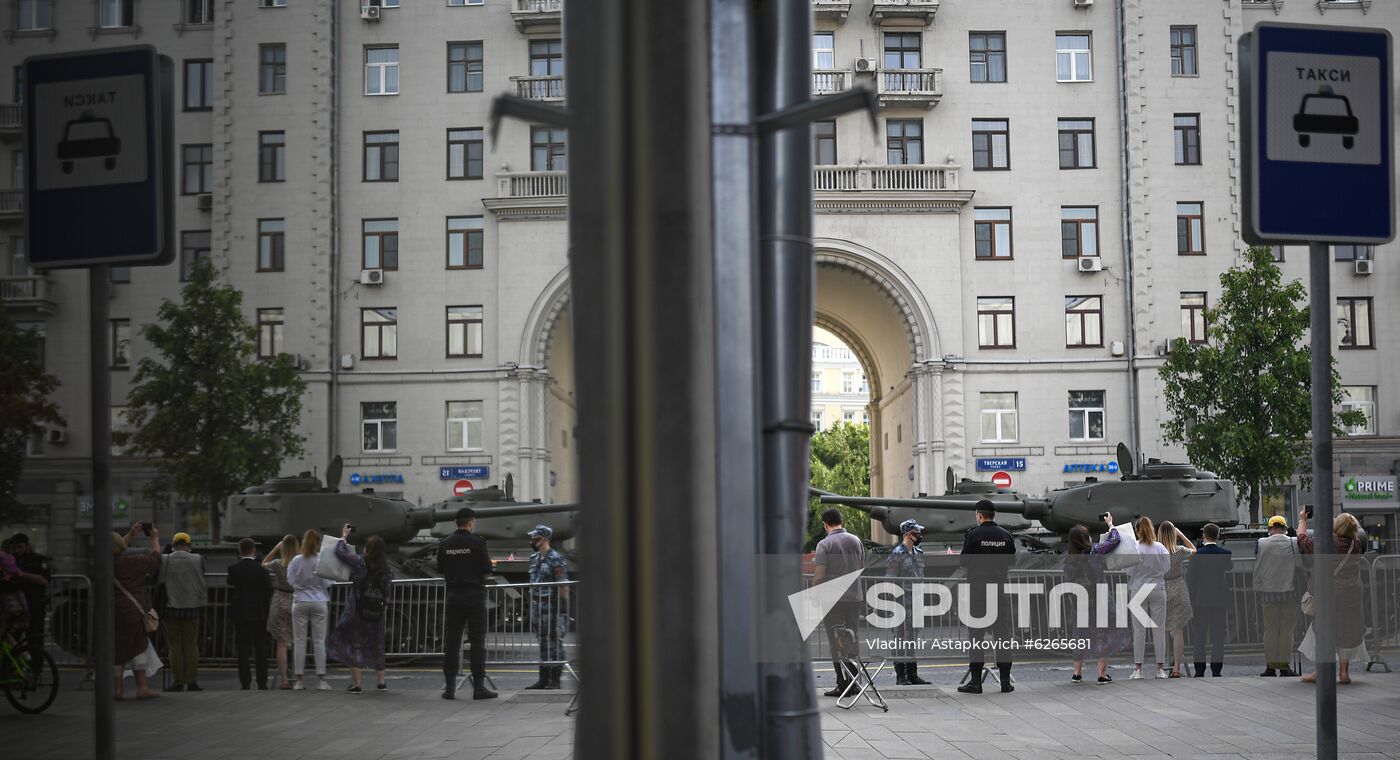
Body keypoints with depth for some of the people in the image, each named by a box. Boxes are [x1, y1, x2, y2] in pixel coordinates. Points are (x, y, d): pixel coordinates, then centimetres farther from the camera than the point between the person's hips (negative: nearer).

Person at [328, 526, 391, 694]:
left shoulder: (360, 563, -11)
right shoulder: (385, 569, 2)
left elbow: (340, 552, -5)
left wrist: (344, 537, 11)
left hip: (357, 612, -4)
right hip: (377, 614, 5)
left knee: (354, 646, 4)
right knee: (376, 646, 17)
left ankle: (356, 684, 3)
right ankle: (380, 682, 23)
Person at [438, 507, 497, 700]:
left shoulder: (445, 544, 4)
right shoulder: (477, 542, -8)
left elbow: (441, 571, 10)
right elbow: (487, 570, -8)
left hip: (453, 595, 4)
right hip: (475, 595, -4)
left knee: (451, 641, 7)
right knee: (477, 642, 0)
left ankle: (450, 687, 6)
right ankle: (478, 687, -2)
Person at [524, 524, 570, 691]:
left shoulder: (556, 560, -12)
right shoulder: (534, 559, 13)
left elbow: (563, 587, -14)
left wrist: (563, 610, -17)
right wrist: (532, 607, 17)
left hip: (551, 608, -8)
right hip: (537, 608, 8)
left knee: (554, 643, -3)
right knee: (543, 644, 11)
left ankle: (555, 680, 0)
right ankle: (544, 678, 16)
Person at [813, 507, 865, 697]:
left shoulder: (825, 544, -10)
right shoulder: (856, 541, 7)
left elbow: (819, 576, -13)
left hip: (833, 598, -5)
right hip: (854, 597, 5)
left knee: (836, 641, -1)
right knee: (854, 640, 11)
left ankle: (843, 684, -2)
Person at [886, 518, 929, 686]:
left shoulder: (918, 553, 15)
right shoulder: (897, 554, -9)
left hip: (916, 601, 8)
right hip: (903, 601, -8)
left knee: (914, 637, 10)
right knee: (902, 637, -6)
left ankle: (912, 675, 15)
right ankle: (900, 676, -2)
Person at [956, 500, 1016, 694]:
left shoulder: (974, 534, -7)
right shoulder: (1006, 535, 5)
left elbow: (964, 563, -6)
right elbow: (1012, 563, 11)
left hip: (978, 587, -3)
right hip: (1000, 587, 3)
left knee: (976, 634, 0)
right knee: (1002, 633, 8)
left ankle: (975, 681, -2)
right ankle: (1005, 680, 8)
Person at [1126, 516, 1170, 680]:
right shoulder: (1161, 548, -5)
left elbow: (1129, 572, -8)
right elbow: (1167, 570, 0)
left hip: (1138, 591, -1)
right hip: (1158, 590, 1)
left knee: (1139, 630, 4)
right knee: (1159, 629, 6)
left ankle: (1138, 669, 3)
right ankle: (1161, 668, 7)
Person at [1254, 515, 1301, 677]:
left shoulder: (1261, 544, -2)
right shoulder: (1294, 543, -4)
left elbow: (1257, 571, 5)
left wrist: (1257, 594, 14)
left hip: (1268, 592, 1)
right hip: (1290, 592, 0)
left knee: (1270, 629, 6)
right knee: (1287, 630, 4)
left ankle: (1270, 666, 6)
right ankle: (1284, 666, 5)